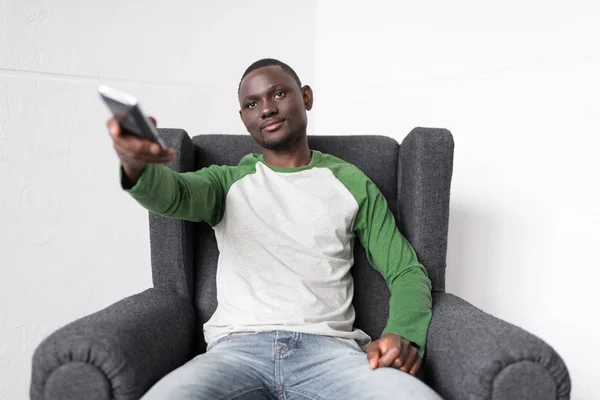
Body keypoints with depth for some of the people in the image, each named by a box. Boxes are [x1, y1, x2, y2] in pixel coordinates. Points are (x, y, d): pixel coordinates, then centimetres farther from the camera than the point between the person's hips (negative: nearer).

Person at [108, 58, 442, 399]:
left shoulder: (351, 183, 15)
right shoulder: (228, 181, 15)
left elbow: (407, 271, 14)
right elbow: (172, 194, -7)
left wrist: (404, 334, -7)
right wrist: (135, 165, -32)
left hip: (328, 346, 0)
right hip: (238, 346, 1)